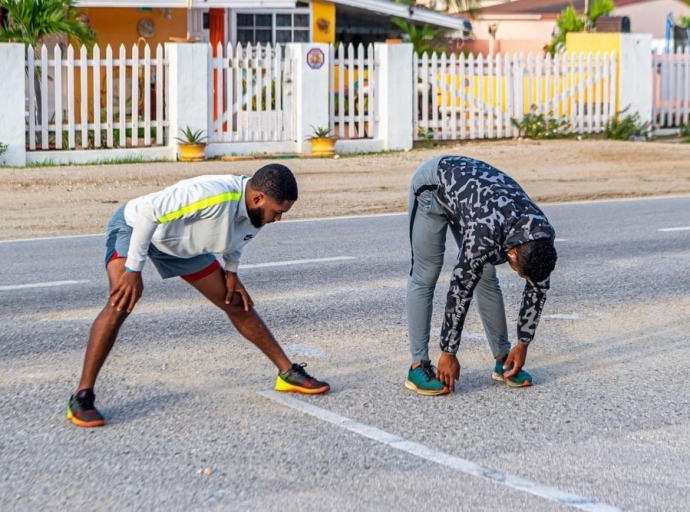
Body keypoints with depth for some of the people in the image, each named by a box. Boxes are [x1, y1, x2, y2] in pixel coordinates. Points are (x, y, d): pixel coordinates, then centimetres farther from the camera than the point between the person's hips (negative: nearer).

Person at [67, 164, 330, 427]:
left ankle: (288, 372, 20)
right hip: (135, 227, -7)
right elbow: (148, 211, -38)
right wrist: (133, 270, -34)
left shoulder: (256, 211, -14)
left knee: (236, 303, 7)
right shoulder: (213, 194, -41)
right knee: (121, 304, -29)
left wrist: (231, 271, -3)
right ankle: (82, 396, -23)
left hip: (182, 243, 8)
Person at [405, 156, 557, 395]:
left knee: (486, 277, 2)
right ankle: (418, 367, -7)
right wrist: (448, 353, -23)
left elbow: (538, 287, -6)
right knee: (425, 276, -10)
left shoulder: (542, 235, -22)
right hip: (432, 185, -6)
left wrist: (523, 343, -2)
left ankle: (503, 361, 10)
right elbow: (460, 289, -31)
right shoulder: (486, 234, -40)